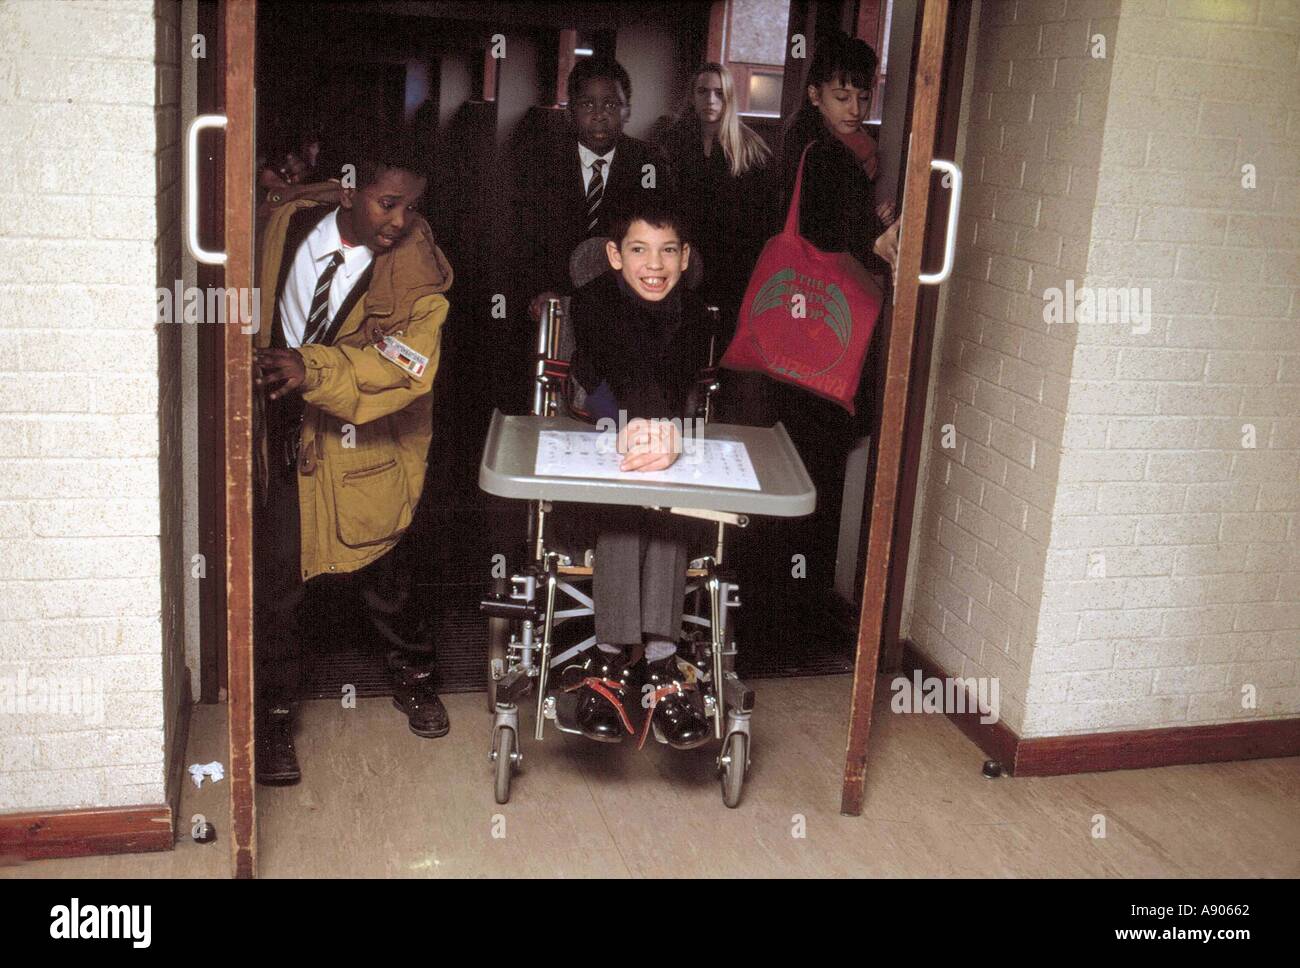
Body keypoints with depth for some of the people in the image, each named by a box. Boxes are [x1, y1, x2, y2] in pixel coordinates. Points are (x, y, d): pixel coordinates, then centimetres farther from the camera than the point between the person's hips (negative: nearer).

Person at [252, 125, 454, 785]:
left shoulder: (417, 269, -15)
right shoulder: (289, 225, -5)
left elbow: (405, 364, -29)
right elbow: (259, 306, 15)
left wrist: (312, 369, -40)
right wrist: (262, 365, 6)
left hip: (363, 446, -2)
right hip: (284, 433, 2)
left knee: (380, 574, 12)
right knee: (275, 578, 0)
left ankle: (413, 676, 40)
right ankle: (275, 714, 19)